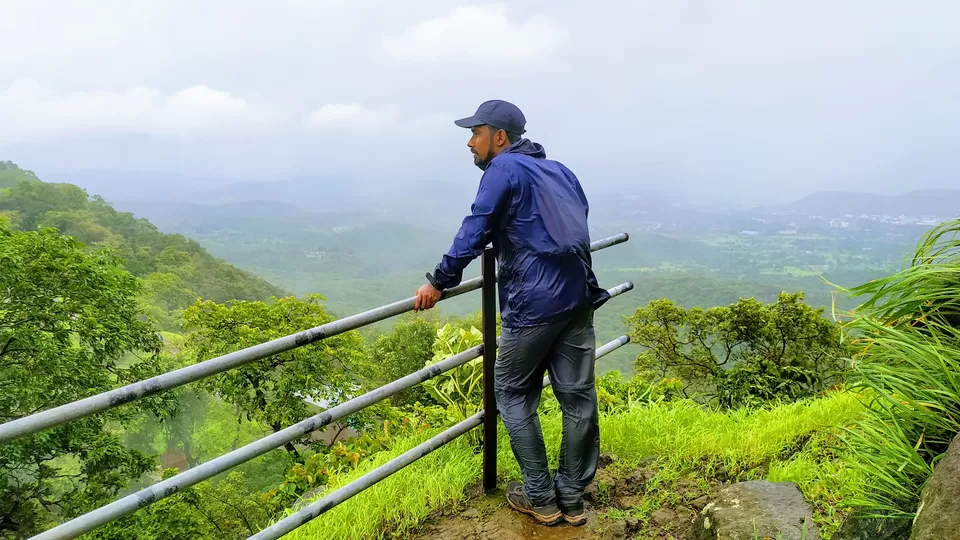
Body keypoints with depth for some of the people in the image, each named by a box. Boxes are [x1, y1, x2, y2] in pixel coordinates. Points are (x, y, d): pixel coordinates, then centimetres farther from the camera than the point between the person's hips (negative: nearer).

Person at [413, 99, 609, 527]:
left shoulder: (504, 168, -3)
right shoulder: (559, 170, 18)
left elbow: (474, 233, -9)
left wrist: (439, 282, -2)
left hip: (533, 303, -7)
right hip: (579, 296, 7)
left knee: (513, 394, 9)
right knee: (577, 396, 10)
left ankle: (540, 498, 14)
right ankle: (572, 498, 21)